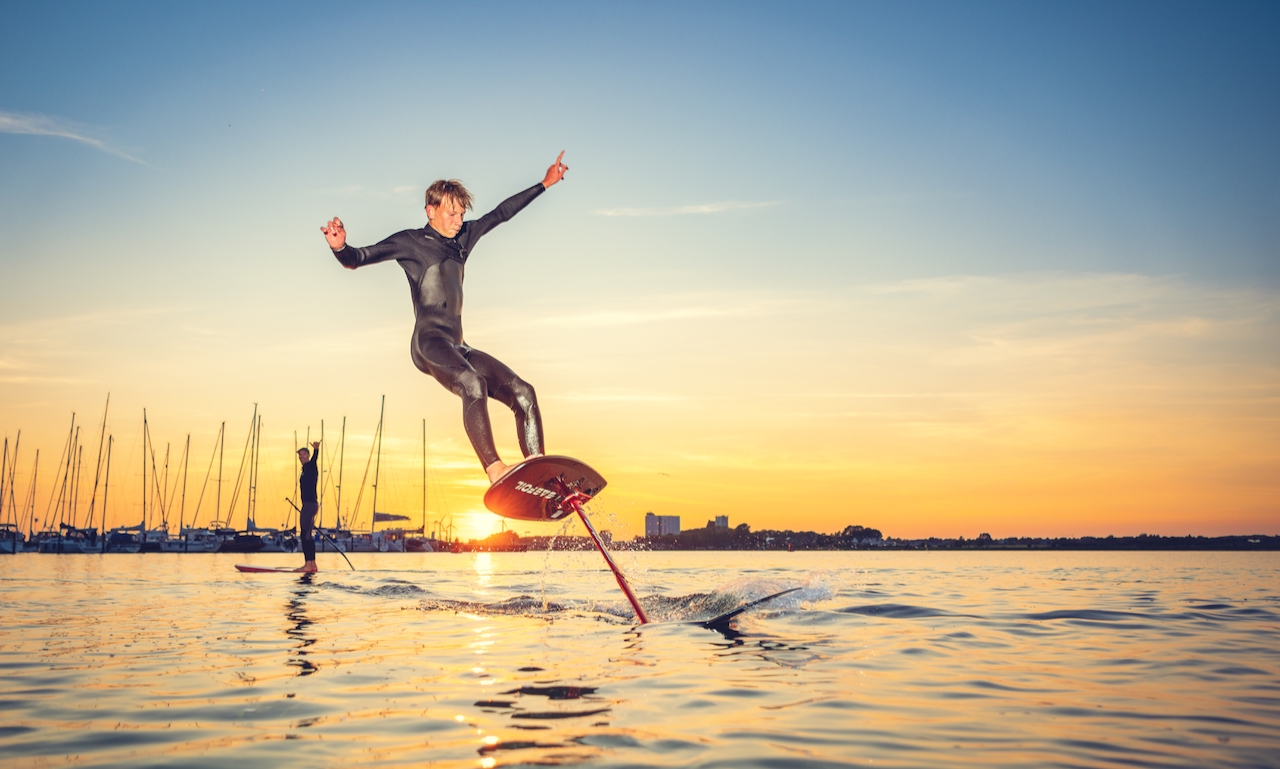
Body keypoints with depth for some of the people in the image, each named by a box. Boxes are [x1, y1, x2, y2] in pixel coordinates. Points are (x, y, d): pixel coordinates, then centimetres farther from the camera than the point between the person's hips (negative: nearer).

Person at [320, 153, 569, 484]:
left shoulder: (464, 238, 24)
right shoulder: (410, 242, 6)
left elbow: (501, 213, 32)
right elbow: (356, 260, 0)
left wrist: (544, 184, 36)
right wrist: (339, 247, -24)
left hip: (457, 347, 8)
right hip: (428, 342, -8)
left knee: (523, 392, -9)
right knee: (473, 382, -36)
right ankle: (495, 470, -47)